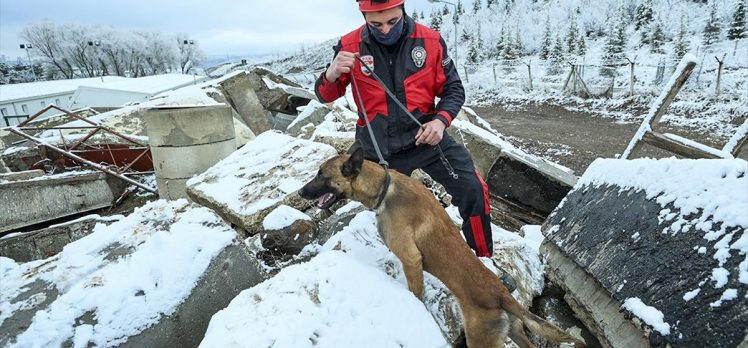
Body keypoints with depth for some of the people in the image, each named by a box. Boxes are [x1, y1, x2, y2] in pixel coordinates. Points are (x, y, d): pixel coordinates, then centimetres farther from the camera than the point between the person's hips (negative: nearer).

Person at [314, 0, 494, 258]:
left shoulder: (431, 40, -8)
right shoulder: (350, 46, -8)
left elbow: (453, 88, 3)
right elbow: (325, 96, 1)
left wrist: (441, 120, -17)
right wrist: (331, 75, -23)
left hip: (425, 136, 0)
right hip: (379, 147, 1)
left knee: (473, 190, -11)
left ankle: (484, 260, 14)